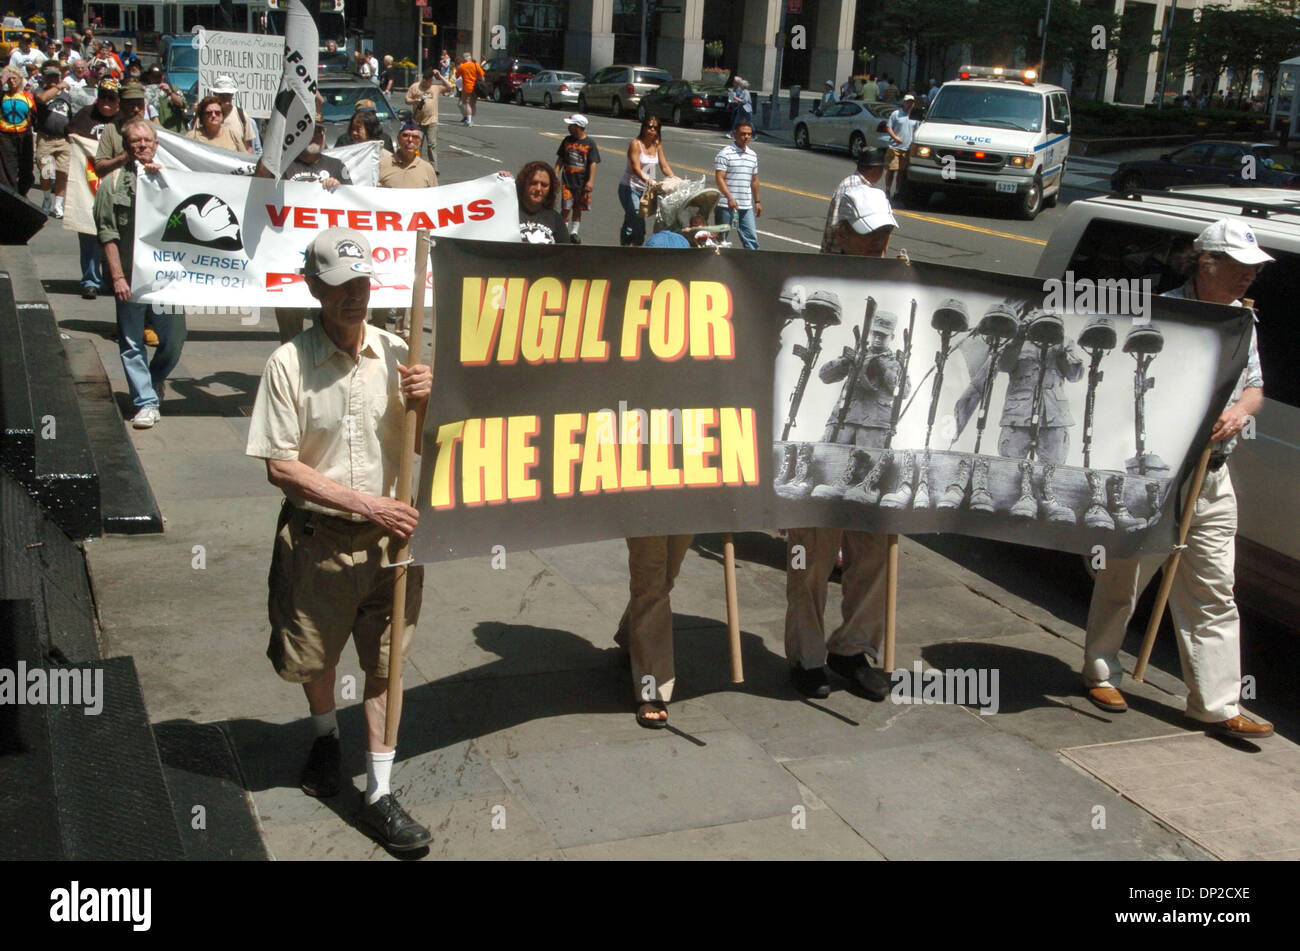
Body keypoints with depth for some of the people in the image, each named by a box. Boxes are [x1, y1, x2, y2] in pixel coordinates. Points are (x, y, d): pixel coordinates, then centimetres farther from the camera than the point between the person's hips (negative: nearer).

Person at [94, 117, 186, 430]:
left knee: (174, 338, 4)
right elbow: (107, 234, 0)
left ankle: (154, 381, 31)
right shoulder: (113, 182, 5)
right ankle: (146, 402, 8)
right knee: (132, 343, 0)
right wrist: (117, 276, -7)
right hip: (130, 277, -2)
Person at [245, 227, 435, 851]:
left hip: (390, 536, 2)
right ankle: (326, 737, 50)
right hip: (318, 536, -1)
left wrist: (426, 401, -15)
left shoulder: (396, 354, -1)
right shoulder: (289, 364, -11)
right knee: (313, 654, 18)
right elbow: (280, 467, -13)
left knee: (385, 662, 6)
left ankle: (379, 794, 16)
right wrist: (365, 503, -19)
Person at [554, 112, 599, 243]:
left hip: (582, 182, -1)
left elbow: (593, 163, -5)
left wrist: (590, 181, -13)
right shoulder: (567, 140, 7)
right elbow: (560, 159, 12)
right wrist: (555, 174, 3)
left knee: (578, 208, 9)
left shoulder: (590, 143, -2)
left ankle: (574, 232, 21)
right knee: (566, 208, -6)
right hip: (567, 180, 1)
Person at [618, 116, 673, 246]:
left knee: (630, 221, 13)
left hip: (646, 189, 7)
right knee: (638, 222, -17)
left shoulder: (657, 145, 6)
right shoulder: (635, 144, -13)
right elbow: (636, 168, -25)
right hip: (630, 188, -7)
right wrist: (647, 180, -42)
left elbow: (665, 167, 5)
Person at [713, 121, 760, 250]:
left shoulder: (753, 155, 12)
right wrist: (730, 198, -23)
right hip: (726, 205, -5)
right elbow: (719, 178, -14)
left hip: (746, 205, 5)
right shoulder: (725, 153, -8)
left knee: (751, 237, 2)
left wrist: (757, 201, 20)